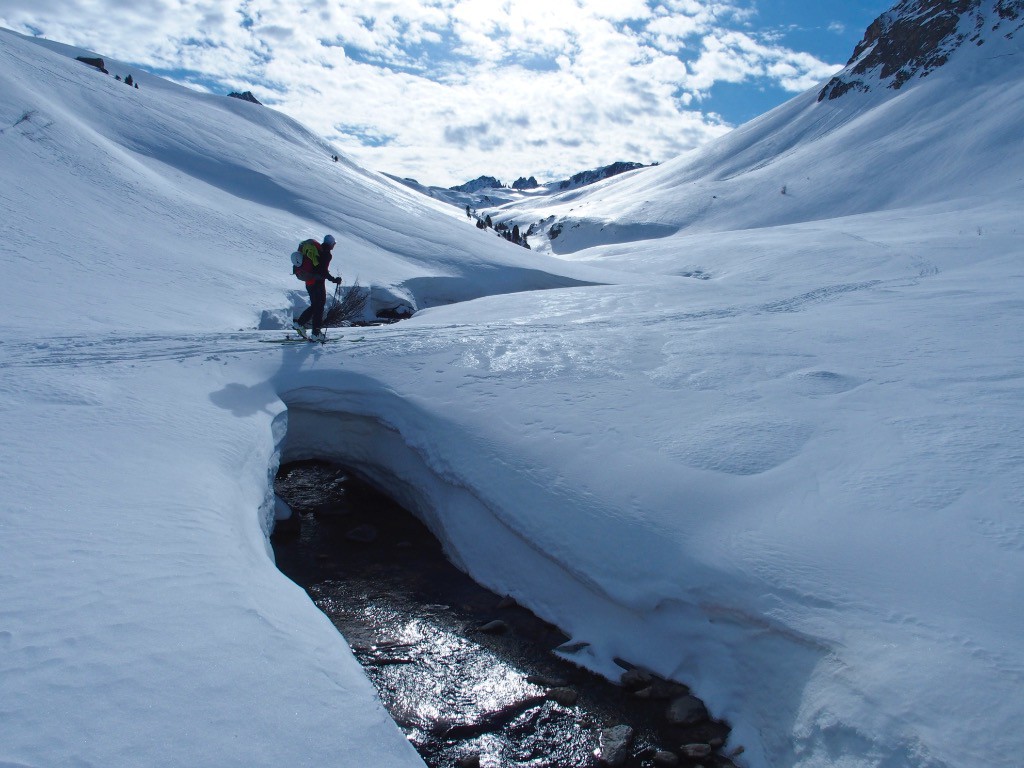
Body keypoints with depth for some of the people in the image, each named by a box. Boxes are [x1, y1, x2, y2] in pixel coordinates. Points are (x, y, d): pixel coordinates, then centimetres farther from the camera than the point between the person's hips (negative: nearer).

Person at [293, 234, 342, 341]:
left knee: (315, 306, 19)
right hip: (317, 283, -8)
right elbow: (323, 271, -22)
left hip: (309, 281, 9)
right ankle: (316, 333, 0)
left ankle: (299, 322, 14)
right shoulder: (326, 254, -14)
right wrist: (334, 280, -17)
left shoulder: (317, 249, 12)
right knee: (319, 306, -1)